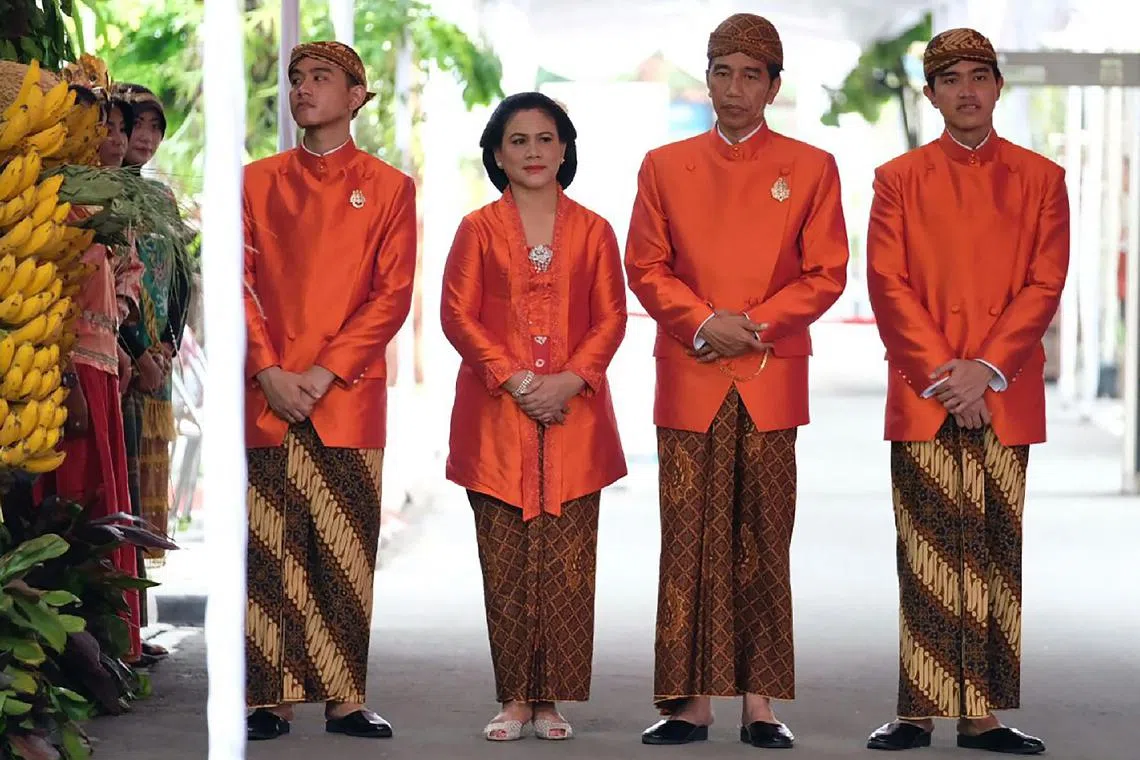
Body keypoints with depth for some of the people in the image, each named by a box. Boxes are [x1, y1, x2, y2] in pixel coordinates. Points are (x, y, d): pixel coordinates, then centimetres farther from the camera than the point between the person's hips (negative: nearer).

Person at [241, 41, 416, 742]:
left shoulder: (389, 188, 8)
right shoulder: (258, 182, 12)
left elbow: (393, 294, 0)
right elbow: (238, 284, 6)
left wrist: (325, 372, -9)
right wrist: (269, 372, -8)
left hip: (349, 397, -1)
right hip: (267, 396, 1)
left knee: (346, 552, -1)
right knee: (268, 551, -1)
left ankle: (345, 699, 4)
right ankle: (270, 700, 2)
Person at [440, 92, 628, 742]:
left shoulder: (592, 231, 11)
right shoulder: (479, 229, 8)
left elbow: (611, 317, 6)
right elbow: (458, 315, 2)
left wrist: (569, 381, -9)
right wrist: (514, 379, -10)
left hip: (573, 414, 1)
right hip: (497, 416, -1)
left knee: (567, 562, -2)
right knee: (506, 561, -1)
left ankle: (552, 697, 4)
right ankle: (515, 697, 6)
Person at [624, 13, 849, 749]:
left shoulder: (810, 168, 6)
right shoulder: (665, 166, 10)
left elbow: (827, 274, 2)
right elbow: (644, 267, 6)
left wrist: (754, 323, -10)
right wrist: (702, 323, -10)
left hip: (772, 380, -1)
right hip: (689, 380, 1)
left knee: (765, 544, 2)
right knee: (690, 543, 0)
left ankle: (762, 704, 6)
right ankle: (691, 700, 4)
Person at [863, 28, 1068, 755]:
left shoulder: (1040, 178, 7)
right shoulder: (899, 179, 7)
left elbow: (1045, 285, 0)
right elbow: (888, 285, -1)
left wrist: (986, 369, -11)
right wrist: (941, 374, -11)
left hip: (1005, 396, 1)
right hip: (922, 395, 0)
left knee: (994, 556, 2)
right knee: (926, 558, -1)